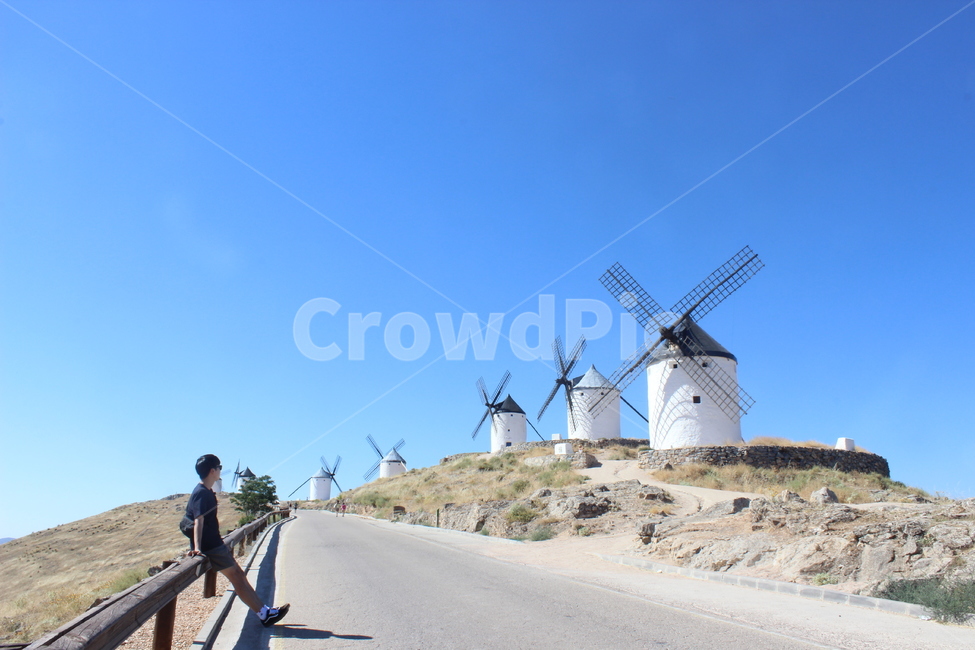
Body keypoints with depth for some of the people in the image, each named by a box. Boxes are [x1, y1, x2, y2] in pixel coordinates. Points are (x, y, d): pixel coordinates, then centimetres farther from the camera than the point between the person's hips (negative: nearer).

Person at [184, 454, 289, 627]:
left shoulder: (207, 492, 13)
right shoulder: (201, 493, -18)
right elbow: (198, 521, -29)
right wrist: (197, 548, -38)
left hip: (216, 543, 10)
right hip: (210, 547, -10)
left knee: (240, 574, 10)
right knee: (236, 577, -7)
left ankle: (264, 611, 12)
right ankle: (264, 614, -3)